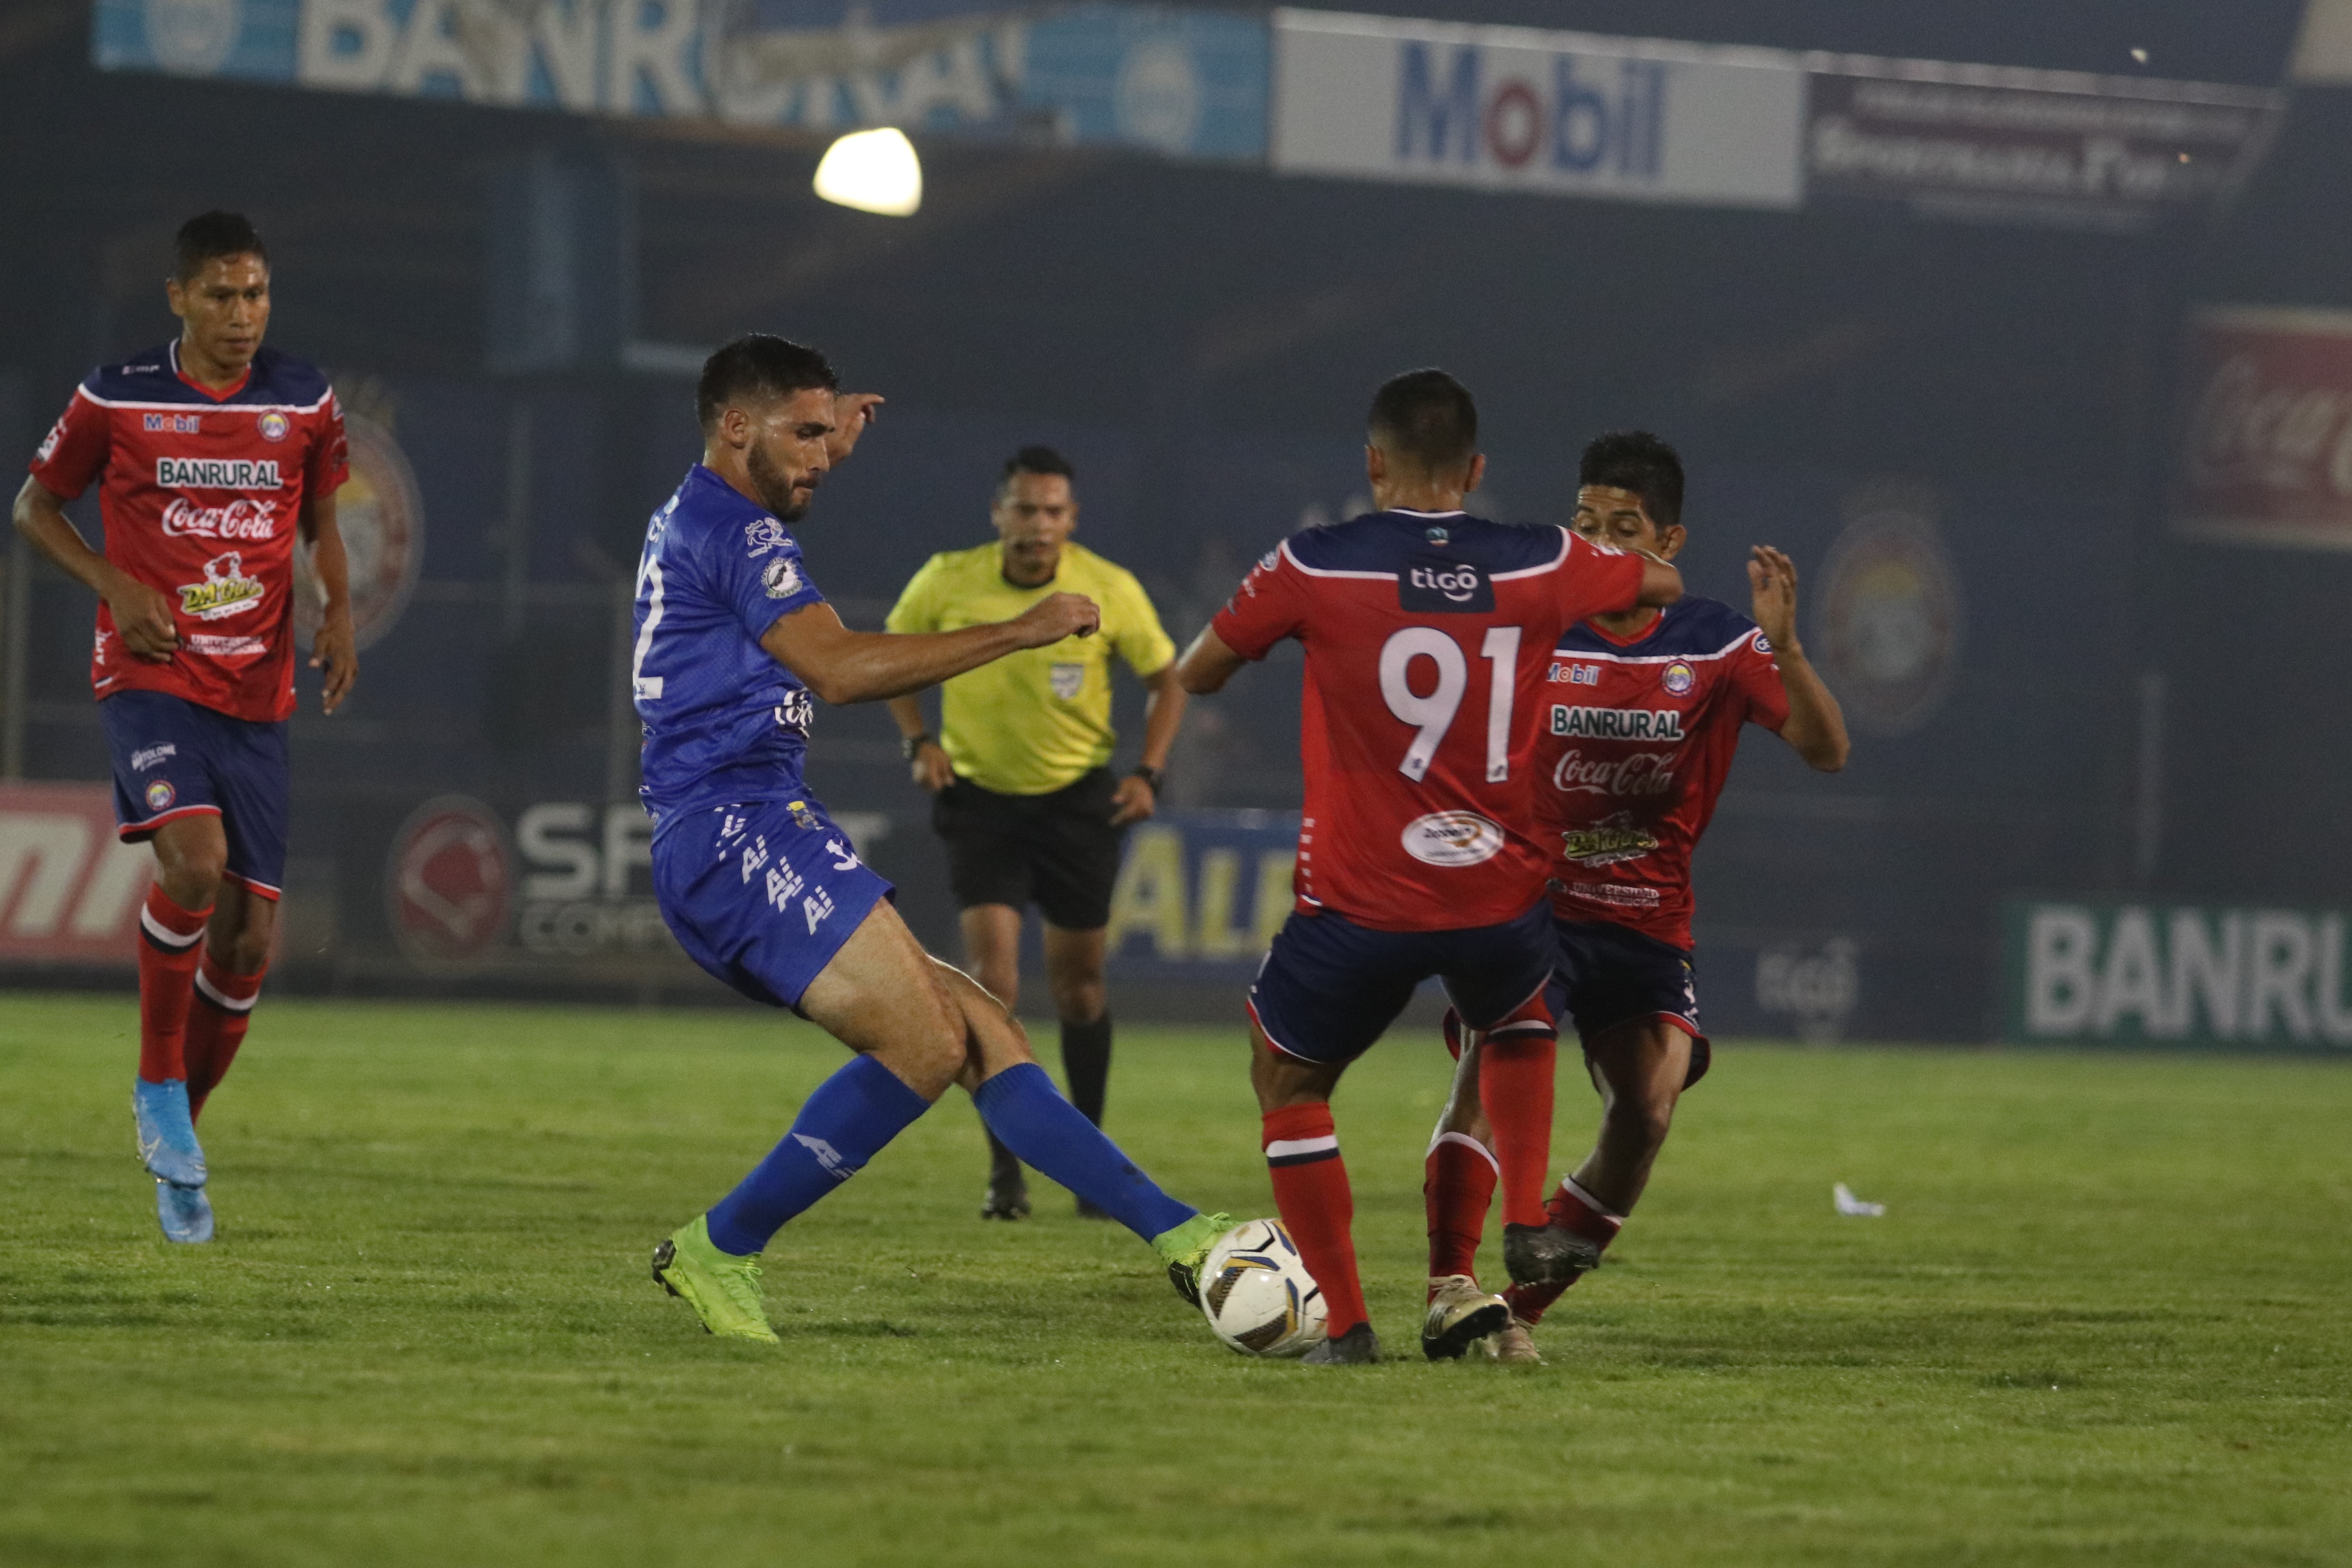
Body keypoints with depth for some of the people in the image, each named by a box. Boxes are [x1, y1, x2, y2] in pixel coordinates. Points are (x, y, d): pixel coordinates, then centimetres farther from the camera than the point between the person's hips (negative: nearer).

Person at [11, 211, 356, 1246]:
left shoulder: (304, 403, 4)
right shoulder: (118, 400, -4)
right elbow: (35, 508, 7)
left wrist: (339, 610, -1)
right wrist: (116, 587, -9)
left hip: (256, 696, 4)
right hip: (149, 681, -4)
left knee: (249, 939, 0)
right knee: (195, 862, -29)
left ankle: (173, 1145, 22)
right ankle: (158, 1086, -9)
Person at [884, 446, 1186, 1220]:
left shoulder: (1110, 590, -12)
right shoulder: (947, 582, -12)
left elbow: (1167, 677, 2)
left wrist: (1148, 772, -10)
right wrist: (919, 741, -7)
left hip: (1078, 798, 1)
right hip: (980, 796, -1)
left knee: (1079, 976, 8)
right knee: (991, 967, -16)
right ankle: (1004, 1168, -11)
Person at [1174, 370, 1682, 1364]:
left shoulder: (1314, 567, -7)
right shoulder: (1539, 566, 0)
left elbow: (1194, 677, 7)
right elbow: (1663, 586, 21)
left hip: (1359, 902, -3)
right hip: (1500, 899, 3)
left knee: (1287, 1083, 19)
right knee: (1518, 1020, 36)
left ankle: (1346, 1325, 11)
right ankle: (1527, 1224, 18)